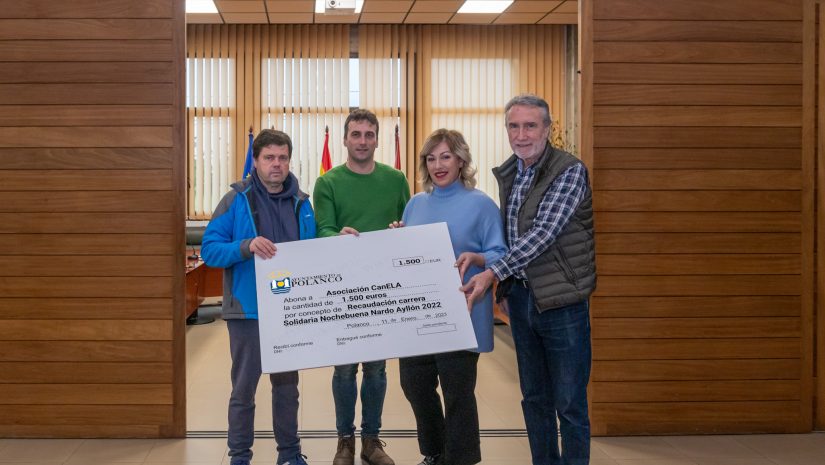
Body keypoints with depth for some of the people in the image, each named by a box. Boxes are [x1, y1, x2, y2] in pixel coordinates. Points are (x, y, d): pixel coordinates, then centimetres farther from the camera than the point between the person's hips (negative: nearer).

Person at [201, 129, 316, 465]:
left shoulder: (301, 203, 6)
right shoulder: (236, 201, -6)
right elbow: (210, 250, -10)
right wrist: (246, 246, -27)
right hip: (248, 310, -3)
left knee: (287, 385, 14)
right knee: (244, 387, 3)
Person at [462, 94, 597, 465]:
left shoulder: (569, 171, -13)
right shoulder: (508, 173, 9)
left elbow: (543, 234, -22)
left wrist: (492, 273, -26)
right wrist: (478, 255, 7)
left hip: (560, 299, -7)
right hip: (520, 295, 7)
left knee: (569, 403, 0)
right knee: (534, 397, 15)